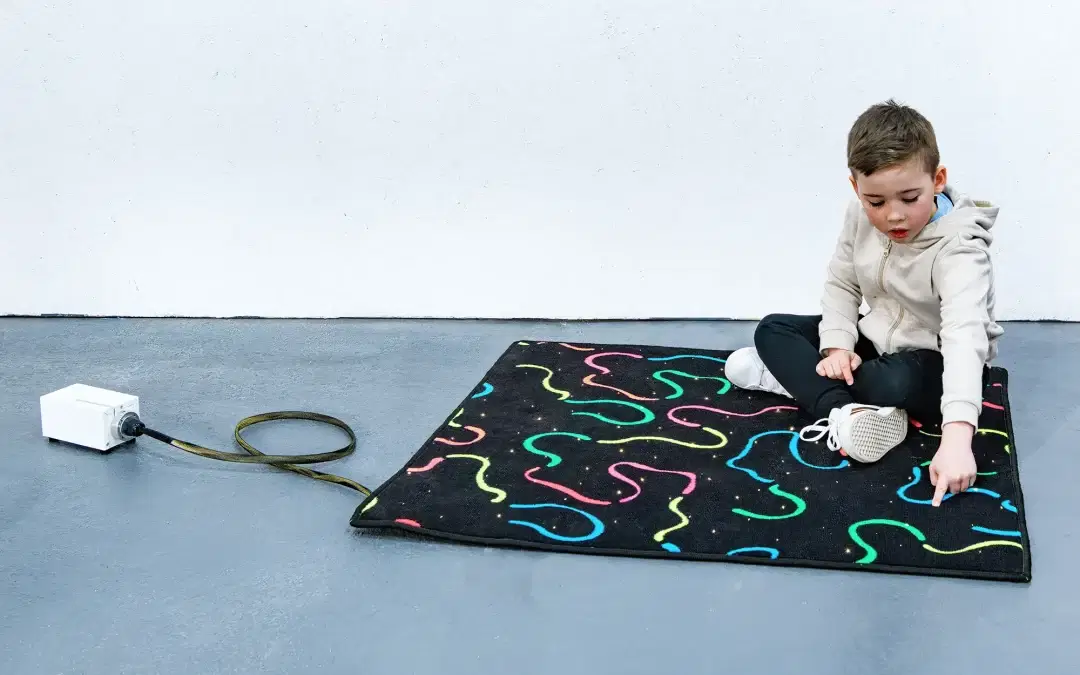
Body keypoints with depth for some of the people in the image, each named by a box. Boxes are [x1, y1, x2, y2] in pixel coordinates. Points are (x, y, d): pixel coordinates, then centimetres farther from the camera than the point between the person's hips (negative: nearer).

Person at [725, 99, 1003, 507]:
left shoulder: (957, 248, -32)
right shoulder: (861, 216, -12)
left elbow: (964, 336, -46)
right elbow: (841, 284, 2)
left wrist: (956, 436, -59)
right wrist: (836, 345, -18)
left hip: (936, 364, -7)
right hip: (876, 340, 7)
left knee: (900, 383, -41)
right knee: (773, 330, -7)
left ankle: (795, 375, -19)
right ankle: (845, 412, -28)